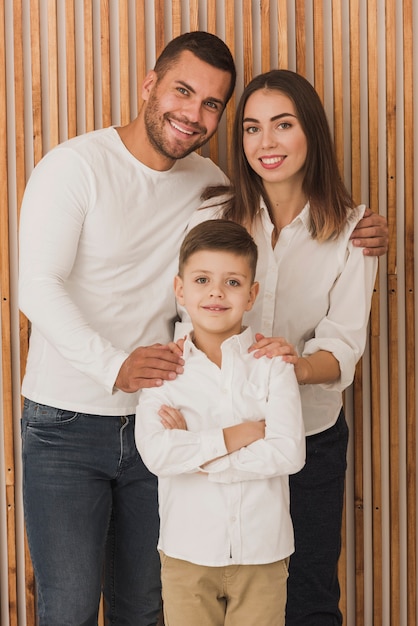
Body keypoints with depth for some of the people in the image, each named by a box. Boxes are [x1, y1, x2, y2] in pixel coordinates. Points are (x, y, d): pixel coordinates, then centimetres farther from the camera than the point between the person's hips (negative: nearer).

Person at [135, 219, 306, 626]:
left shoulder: (271, 363, -3)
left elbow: (289, 452, -14)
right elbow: (155, 454, -16)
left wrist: (196, 456, -13)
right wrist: (233, 436, -17)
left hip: (262, 551, 0)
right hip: (187, 552, 0)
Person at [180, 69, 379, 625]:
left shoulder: (349, 228, -6)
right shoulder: (213, 216, -5)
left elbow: (344, 344, -12)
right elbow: (191, 324, -5)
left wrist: (301, 365, -35)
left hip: (313, 436, 0)